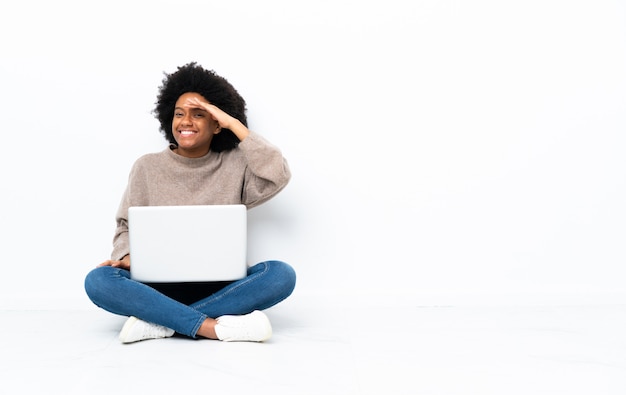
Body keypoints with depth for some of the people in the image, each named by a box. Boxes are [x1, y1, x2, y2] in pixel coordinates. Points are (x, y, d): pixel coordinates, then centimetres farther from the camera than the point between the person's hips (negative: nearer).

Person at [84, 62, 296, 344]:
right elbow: (126, 227, 9)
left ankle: (159, 322, -29)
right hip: (160, 286, 1)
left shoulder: (235, 166, 3)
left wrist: (235, 124, -11)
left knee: (281, 274, -28)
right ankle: (215, 327, -34)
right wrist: (127, 257, -14)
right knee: (98, 281, -28)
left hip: (219, 287, 0)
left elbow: (277, 176, -15)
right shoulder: (147, 167, 7)